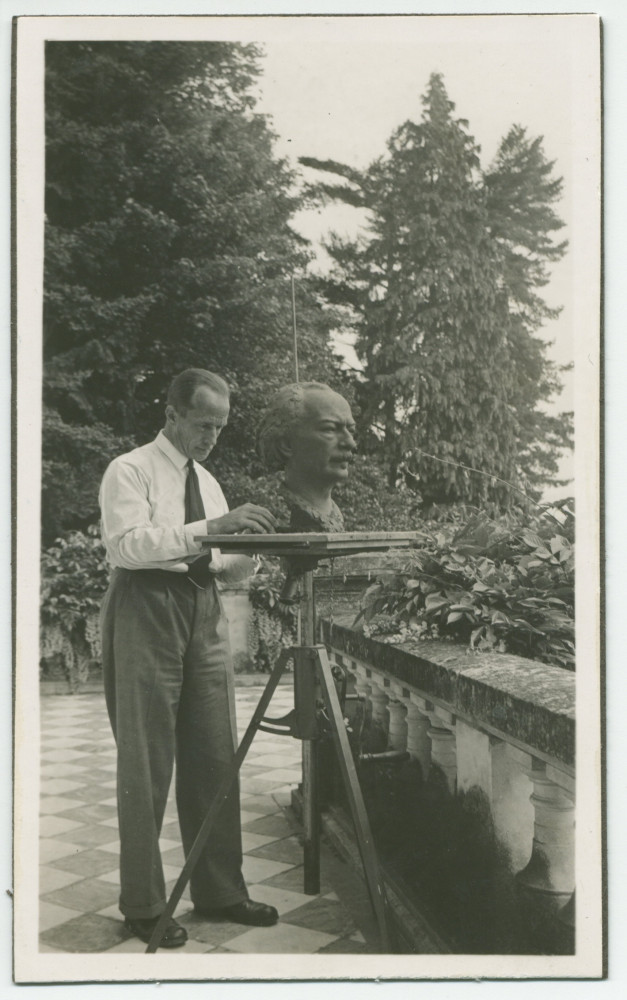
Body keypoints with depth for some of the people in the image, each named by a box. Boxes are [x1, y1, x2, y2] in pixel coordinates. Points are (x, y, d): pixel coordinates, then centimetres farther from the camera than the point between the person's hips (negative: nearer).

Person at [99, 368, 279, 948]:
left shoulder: (208, 480, 19)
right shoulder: (130, 471, -2)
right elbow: (128, 544, -19)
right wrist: (209, 527, -26)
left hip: (203, 614, 7)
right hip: (147, 610, -7)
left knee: (214, 759, 8)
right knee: (147, 764, -1)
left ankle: (220, 892, 20)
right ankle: (143, 905, 11)